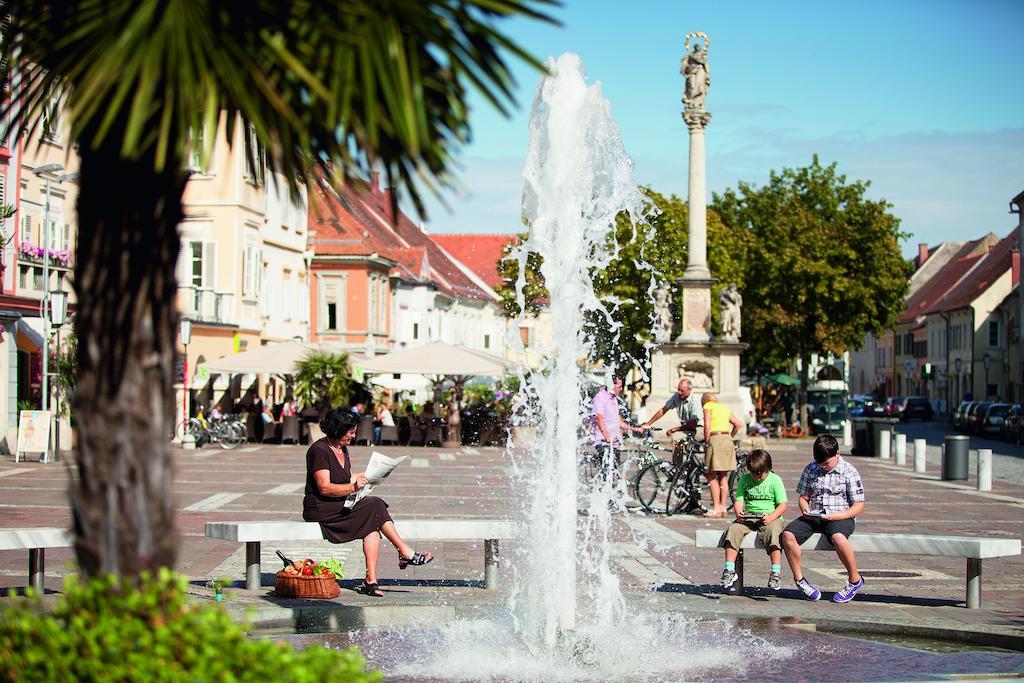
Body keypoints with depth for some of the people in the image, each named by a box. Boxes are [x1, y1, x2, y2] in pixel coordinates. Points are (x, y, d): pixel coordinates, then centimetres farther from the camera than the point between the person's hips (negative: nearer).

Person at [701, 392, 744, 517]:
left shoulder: (708, 406, 4)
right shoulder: (724, 407, 21)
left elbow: (707, 426, -8)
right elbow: (738, 424, 17)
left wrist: (706, 442, -2)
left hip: (715, 439, -6)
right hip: (728, 440, 6)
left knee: (711, 476, -1)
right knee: (723, 476, 11)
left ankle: (716, 508, -7)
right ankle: (723, 507, 11)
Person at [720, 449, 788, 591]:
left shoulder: (775, 480, 0)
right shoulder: (744, 480, 9)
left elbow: (783, 504, -4)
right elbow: (739, 501, 8)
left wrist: (771, 517, -21)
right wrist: (738, 513, -15)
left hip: (770, 517, -3)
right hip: (748, 518, 3)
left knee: (773, 531, -36)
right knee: (733, 529, -25)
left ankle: (776, 573, -34)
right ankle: (729, 571, -23)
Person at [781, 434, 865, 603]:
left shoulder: (849, 472, -3)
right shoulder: (810, 469, 10)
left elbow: (858, 506, -5)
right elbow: (803, 497, 17)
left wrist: (835, 516, -19)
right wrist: (805, 510, -7)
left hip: (841, 517, -5)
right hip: (814, 517, 5)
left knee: (838, 538, -40)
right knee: (787, 534, -23)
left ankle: (855, 580, -17)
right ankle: (799, 580, -7)